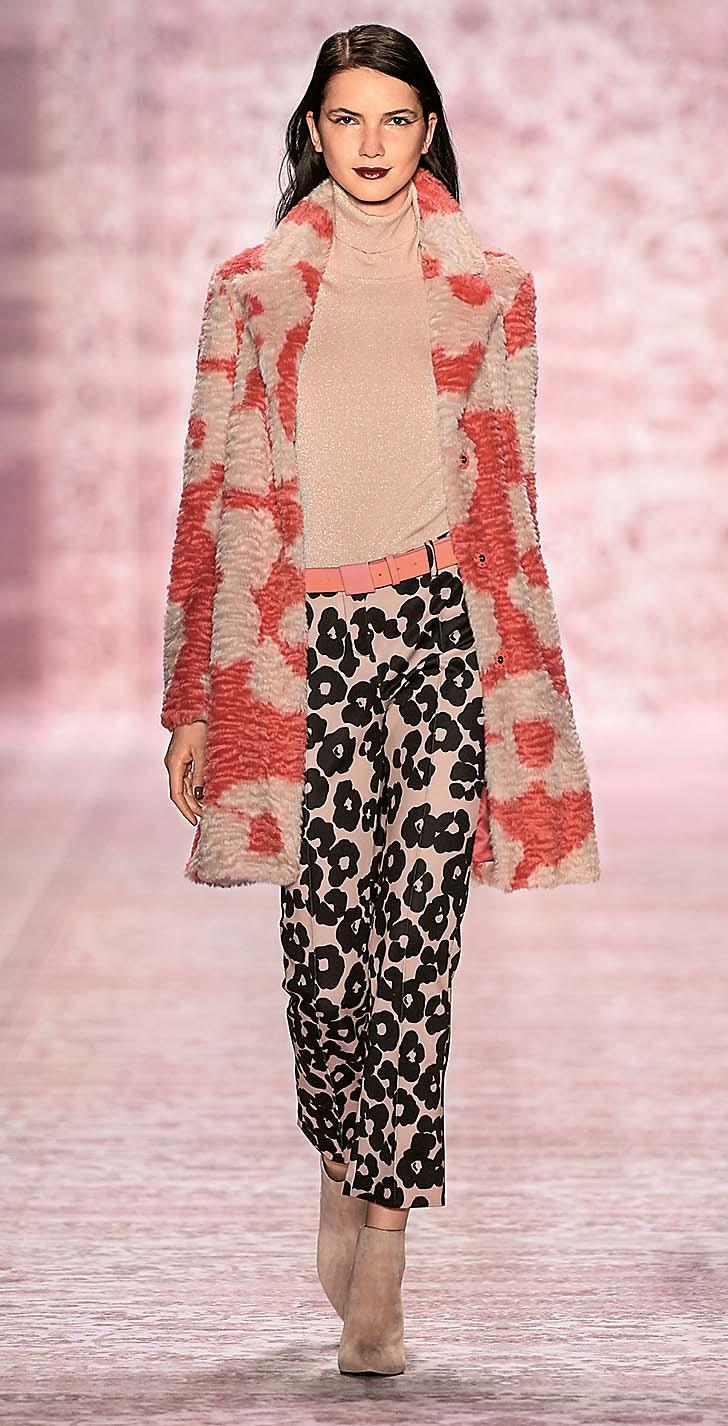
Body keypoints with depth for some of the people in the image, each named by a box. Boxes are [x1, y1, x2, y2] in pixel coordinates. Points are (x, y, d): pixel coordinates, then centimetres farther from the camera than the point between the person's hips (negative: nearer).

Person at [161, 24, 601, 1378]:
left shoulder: (488, 287, 9)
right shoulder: (253, 286, 8)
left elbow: (509, 492, 11)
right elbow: (211, 493, 7)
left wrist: (525, 679, 6)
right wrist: (192, 699, 3)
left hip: (440, 631, 0)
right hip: (300, 641, 0)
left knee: (415, 937, -5)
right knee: (318, 937, -2)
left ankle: (380, 1257, 1)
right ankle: (346, 1162, 28)